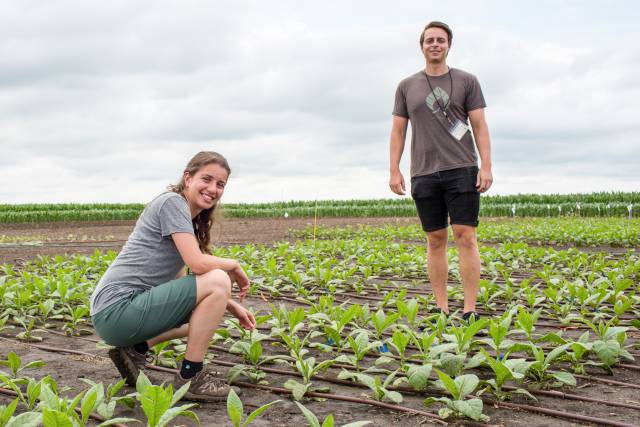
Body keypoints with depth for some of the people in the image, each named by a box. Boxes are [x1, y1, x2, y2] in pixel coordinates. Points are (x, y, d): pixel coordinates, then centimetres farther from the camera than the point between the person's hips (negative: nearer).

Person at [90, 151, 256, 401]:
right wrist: (234, 265, -1)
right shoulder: (172, 202, -9)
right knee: (218, 280, -17)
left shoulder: (190, 220, 18)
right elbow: (198, 264, -20)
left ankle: (134, 350, 12)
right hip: (117, 311, -10)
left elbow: (180, 281, 14)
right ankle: (190, 377, -7)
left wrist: (231, 306, 9)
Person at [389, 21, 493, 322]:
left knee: (465, 237, -7)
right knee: (435, 240, 6)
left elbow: (480, 126, 3)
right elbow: (398, 131, 11)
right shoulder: (406, 86, 13)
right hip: (424, 173, 2)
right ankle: (441, 308, 11)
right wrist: (394, 171, 2)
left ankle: (470, 310, -5)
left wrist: (486, 166, -7)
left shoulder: (467, 81, 7)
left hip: (462, 170, -2)